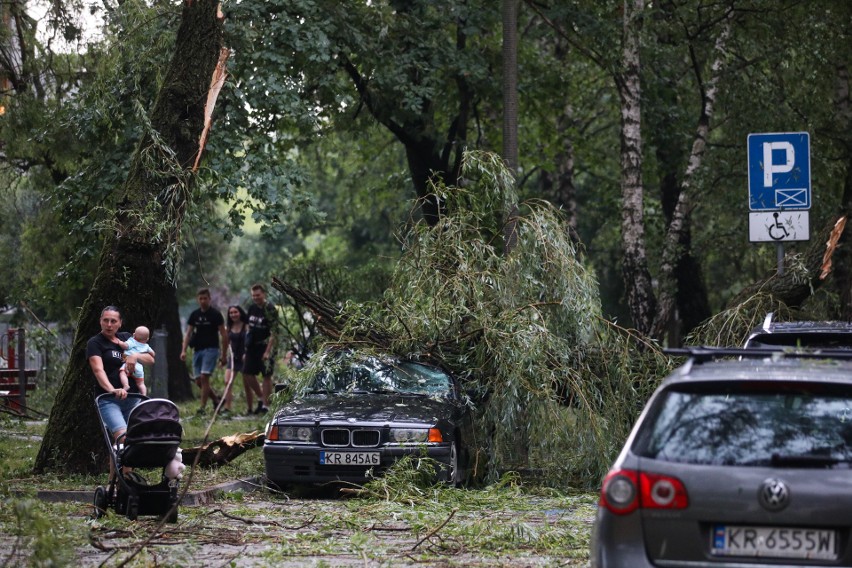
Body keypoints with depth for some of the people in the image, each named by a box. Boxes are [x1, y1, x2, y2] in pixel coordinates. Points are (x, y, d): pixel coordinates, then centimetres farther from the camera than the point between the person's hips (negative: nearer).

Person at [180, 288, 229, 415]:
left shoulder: (215, 314, -3)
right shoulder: (194, 315, 10)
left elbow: (224, 335, -2)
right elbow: (188, 334, 10)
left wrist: (223, 354, -6)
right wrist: (184, 350, -3)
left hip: (211, 349, -6)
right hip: (197, 350, 6)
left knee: (204, 377, -16)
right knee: (198, 381, 4)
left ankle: (202, 407, -12)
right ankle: (216, 399, 24)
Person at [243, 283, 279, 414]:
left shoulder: (270, 310, -12)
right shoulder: (251, 308, 9)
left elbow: (273, 333, -16)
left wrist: (268, 351, -22)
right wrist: (247, 345, 14)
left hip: (265, 346, -7)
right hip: (252, 346, 7)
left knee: (267, 375, -4)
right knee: (247, 373, 4)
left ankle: (265, 404, 0)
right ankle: (261, 397, 21)